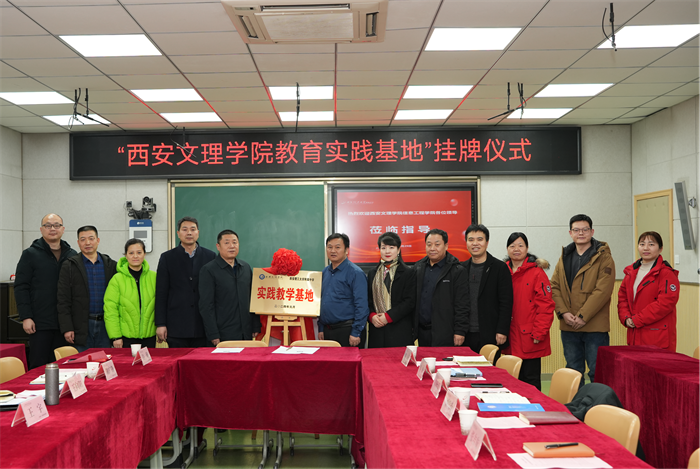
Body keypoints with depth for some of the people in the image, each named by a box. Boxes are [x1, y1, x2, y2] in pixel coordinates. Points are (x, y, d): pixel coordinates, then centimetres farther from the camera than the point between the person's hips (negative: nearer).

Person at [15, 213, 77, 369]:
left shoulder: (72, 256, 11)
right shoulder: (30, 254, 1)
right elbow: (21, 288, -3)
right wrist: (26, 317, -10)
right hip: (40, 323, -3)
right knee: (39, 366, 2)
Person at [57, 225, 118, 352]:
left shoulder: (111, 265, 9)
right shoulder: (69, 266, 3)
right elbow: (63, 300, -1)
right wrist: (66, 328, -8)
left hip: (105, 325, 2)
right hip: (80, 327, -2)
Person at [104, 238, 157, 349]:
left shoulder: (154, 277, 4)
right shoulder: (117, 279, -3)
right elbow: (110, 310, -4)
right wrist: (115, 336, -8)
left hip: (149, 336, 2)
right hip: (126, 337, -2)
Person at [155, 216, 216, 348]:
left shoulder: (210, 256, 7)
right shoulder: (167, 258, 6)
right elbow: (161, 294, 3)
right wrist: (160, 324, -3)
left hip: (203, 326, 1)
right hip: (176, 326, -1)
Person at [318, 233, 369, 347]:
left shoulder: (355, 273, -9)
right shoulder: (325, 272, 13)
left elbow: (362, 306, -13)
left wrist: (356, 333, -17)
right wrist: (321, 329, 13)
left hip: (347, 331, -6)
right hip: (327, 331, 6)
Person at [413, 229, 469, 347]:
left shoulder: (456, 271, -5)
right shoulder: (418, 268, 11)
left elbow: (462, 305, -8)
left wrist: (460, 331, -12)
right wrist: (412, 327, 10)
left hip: (444, 334, -5)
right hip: (421, 331, 5)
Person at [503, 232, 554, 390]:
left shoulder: (537, 273, -5)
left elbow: (546, 306, -10)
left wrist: (538, 334, -13)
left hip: (530, 341, -4)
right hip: (511, 340, 5)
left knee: (530, 380, 3)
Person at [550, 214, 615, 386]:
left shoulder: (603, 258, -5)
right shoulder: (564, 258, 12)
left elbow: (603, 291, -14)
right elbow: (554, 287, 7)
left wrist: (582, 316, -17)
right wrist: (563, 313, -8)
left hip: (595, 327, -5)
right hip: (568, 327, 5)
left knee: (597, 372, 1)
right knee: (573, 371, 15)